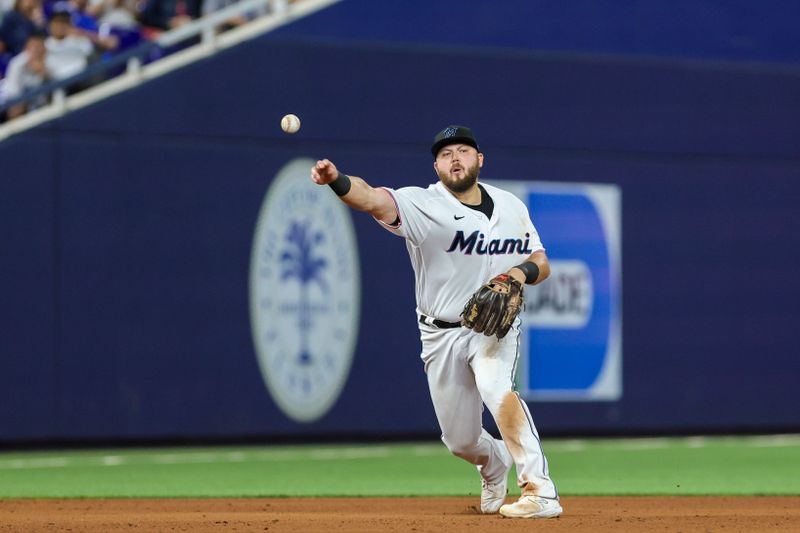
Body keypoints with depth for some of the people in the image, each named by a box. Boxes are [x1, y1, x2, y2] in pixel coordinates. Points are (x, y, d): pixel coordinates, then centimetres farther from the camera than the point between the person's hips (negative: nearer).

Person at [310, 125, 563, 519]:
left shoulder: (512, 206, 2)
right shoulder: (422, 204, -12)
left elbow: (541, 263, 8)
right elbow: (373, 199, -31)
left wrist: (522, 272, -17)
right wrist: (336, 181, -53)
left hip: (494, 328, 0)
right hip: (441, 335, 0)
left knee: (494, 384, -32)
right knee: (460, 439, 7)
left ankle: (540, 491, -34)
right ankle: (494, 464, 46)